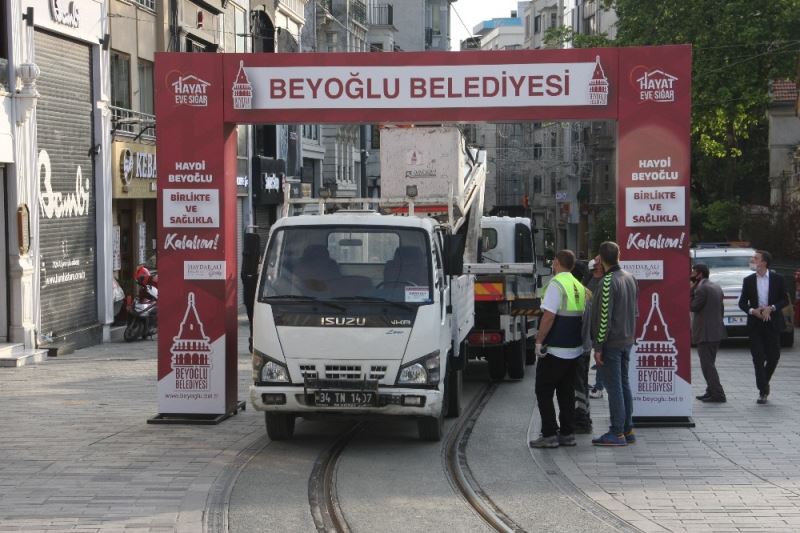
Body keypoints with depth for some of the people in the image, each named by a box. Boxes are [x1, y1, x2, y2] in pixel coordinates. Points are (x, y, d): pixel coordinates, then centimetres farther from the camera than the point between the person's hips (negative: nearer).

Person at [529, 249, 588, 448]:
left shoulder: (556, 284, -14)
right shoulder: (579, 286, 11)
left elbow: (549, 316, -20)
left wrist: (539, 341, -14)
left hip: (554, 350, -8)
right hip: (575, 349, 8)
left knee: (544, 391, 0)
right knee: (567, 392, 13)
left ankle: (549, 435, -2)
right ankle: (567, 434, 14)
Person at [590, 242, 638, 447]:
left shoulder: (608, 282, -18)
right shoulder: (630, 278, 9)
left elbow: (604, 317, -20)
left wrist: (598, 346, -17)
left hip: (611, 343, -8)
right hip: (627, 341, 8)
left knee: (613, 386, -5)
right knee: (624, 384, 14)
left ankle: (617, 433, -2)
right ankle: (628, 430, 18)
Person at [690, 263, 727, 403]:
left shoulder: (701, 289, -16)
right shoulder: (716, 287, 14)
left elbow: (693, 307, -14)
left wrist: (691, 290, -8)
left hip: (705, 333, -10)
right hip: (717, 332, 10)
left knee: (707, 365, -6)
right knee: (709, 364, 19)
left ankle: (718, 395, -9)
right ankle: (711, 391, 23)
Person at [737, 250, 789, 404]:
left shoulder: (777, 279, 0)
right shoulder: (748, 280, 4)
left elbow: (785, 300, 2)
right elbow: (742, 303, 7)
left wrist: (771, 308, -15)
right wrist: (752, 311, -12)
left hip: (772, 323, -1)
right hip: (755, 324, 1)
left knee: (773, 356, 3)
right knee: (758, 358, -3)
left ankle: (764, 382, 28)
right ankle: (763, 391, 2)